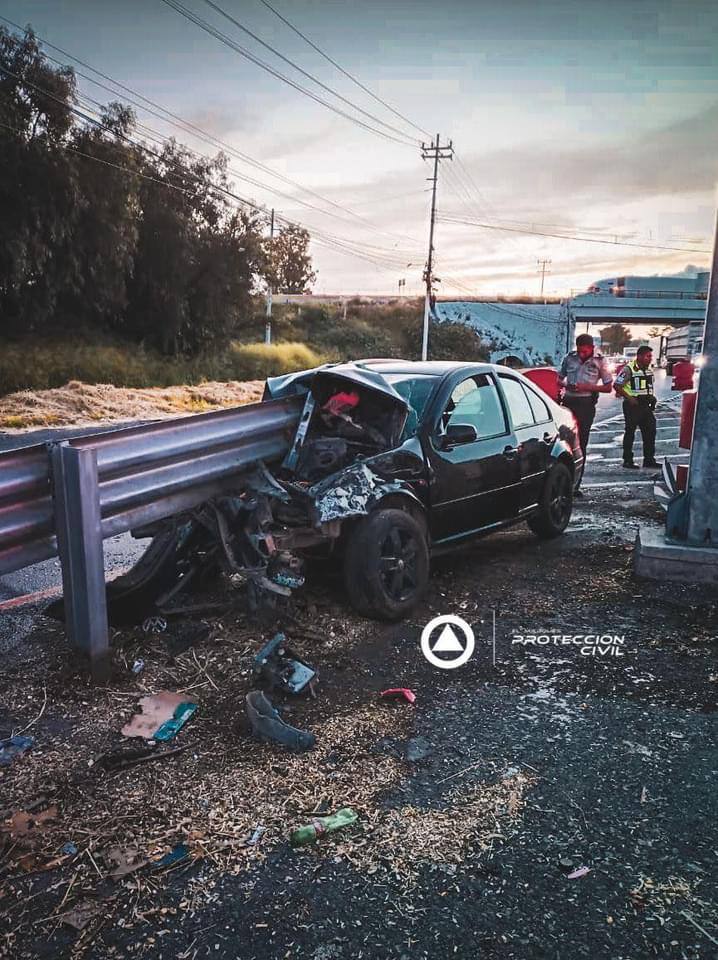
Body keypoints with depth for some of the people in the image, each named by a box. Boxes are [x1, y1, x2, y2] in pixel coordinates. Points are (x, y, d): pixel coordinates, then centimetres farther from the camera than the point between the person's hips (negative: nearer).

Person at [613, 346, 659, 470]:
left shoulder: (649, 370, 13)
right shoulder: (629, 369, -11)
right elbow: (617, 385, -14)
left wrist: (651, 398, 10)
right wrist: (629, 398, -19)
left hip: (645, 405, 7)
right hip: (632, 405, -7)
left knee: (650, 431, 7)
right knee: (630, 432, -1)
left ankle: (649, 459, 15)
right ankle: (627, 460, 5)